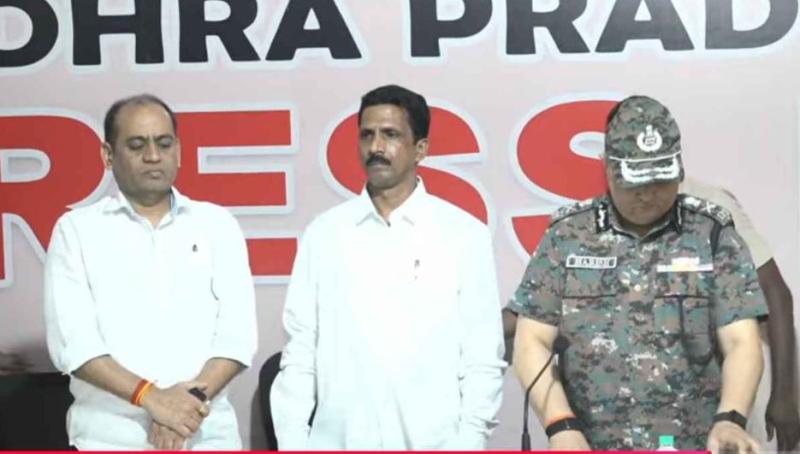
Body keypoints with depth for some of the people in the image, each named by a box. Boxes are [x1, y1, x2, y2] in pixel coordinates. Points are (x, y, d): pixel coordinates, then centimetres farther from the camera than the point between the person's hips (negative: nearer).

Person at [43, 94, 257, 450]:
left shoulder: (217, 224, 7)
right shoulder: (76, 229, 3)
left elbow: (237, 333, 0)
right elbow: (71, 340, -7)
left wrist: (194, 396, -15)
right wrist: (151, 397, -17)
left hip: (207, 436, 1)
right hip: (110, 439, -1)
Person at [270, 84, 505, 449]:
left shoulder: (465, 235, 0)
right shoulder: (324, 233, 5)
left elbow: (483, 358, 0)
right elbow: (300, 349, 6)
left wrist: (470, 441, -5)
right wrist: (292, 441, 1)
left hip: (432, 442, -1)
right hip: (338, 441, 2)